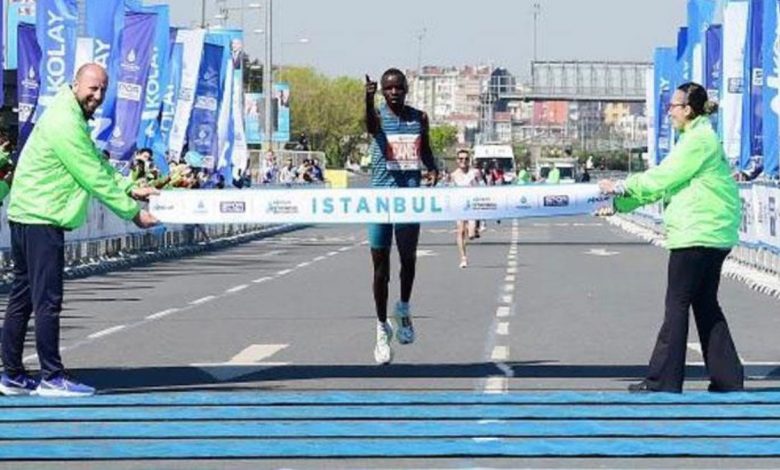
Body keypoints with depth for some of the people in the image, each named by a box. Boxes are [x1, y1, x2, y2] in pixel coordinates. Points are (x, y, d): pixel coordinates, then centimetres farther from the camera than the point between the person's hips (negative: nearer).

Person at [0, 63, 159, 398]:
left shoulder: (72, 120, 18)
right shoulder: (66, 124, -17)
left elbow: (99, 166, 23)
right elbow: (94, 179, -17)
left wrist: (129, 190, 10)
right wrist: (133, 213, -11)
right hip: (41, 219, -11)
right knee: (48, 300, -8)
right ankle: (52, 378, -6)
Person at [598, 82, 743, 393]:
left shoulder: (699, 140, -13)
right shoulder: (700, 138, 19)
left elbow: (662, 179, -14)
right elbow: (665, 181, 20)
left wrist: (619, 187, -3)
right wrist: (619, 203, 18)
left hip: (698, 235, -10)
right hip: (713, 235, 10)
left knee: (677, 304, -5)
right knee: (705, 304, 12)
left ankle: (663, 380, -2)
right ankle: (727, 377, 13)